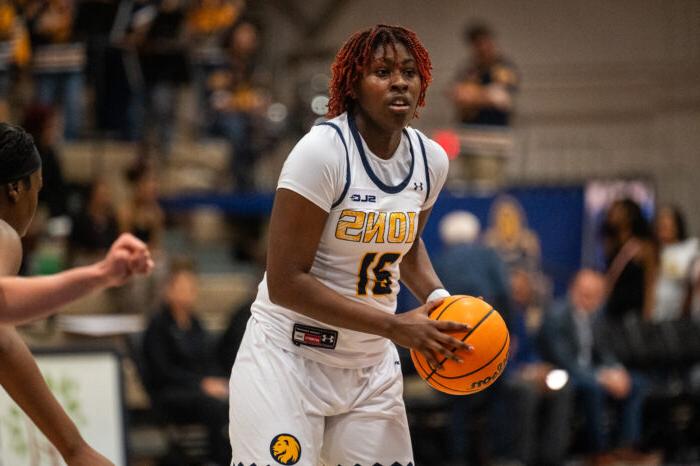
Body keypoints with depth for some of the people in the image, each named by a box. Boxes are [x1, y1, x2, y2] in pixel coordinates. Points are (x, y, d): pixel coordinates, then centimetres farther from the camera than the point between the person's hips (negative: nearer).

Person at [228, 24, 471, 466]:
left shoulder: (431, 159, 2)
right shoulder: (323, 151, -18)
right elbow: (285, 283, -21)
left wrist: (436, 296, 2)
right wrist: (395, 325, -22)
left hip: (372, 367, 6)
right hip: (289, 358, -6)